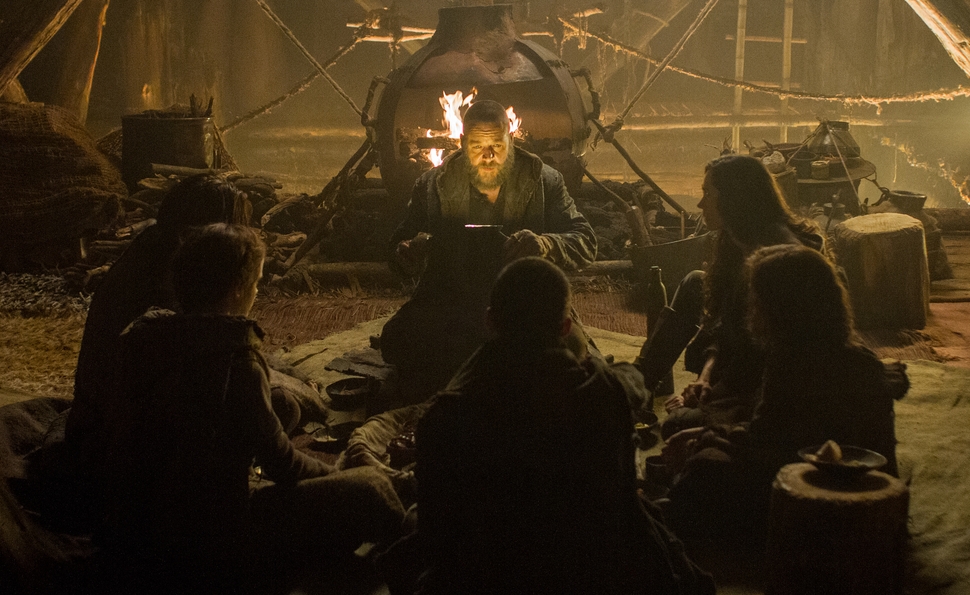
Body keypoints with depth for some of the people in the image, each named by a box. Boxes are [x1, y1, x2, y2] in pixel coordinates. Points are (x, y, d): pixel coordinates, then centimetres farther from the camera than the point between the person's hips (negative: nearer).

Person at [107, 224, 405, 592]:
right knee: (370, 490, -9)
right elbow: (279, 461, -13)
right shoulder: (234, 362, -25)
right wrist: (332, 475, 8)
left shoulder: (146, 336, -1)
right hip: (206, 554, -9)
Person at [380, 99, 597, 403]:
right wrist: (411, 252, -22)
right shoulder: (434, 185, 4)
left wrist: (545, 244, -28)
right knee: (397, 340, -28)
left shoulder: (543, 181, 1)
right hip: (448, 303, 1)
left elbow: (585, 242, -4)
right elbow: (402, 248, 6)